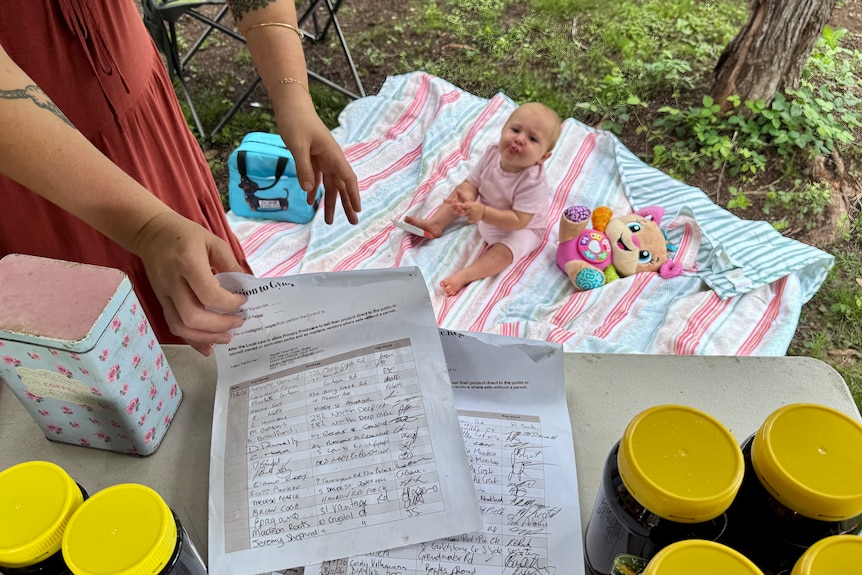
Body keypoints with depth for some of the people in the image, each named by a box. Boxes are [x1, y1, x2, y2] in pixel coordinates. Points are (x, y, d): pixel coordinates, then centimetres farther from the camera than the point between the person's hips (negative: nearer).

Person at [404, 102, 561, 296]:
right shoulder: (492, 154, -21)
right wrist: (467, 198, -39)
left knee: (506, 250, -31)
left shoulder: (533, 183, -38)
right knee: (460, 193, 6)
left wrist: (483, 213, -48)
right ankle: (436, 223, 5)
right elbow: (471, 184, -14)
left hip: (520, 229, -6)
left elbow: (518, 221, -38)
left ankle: (466, 274, -37)